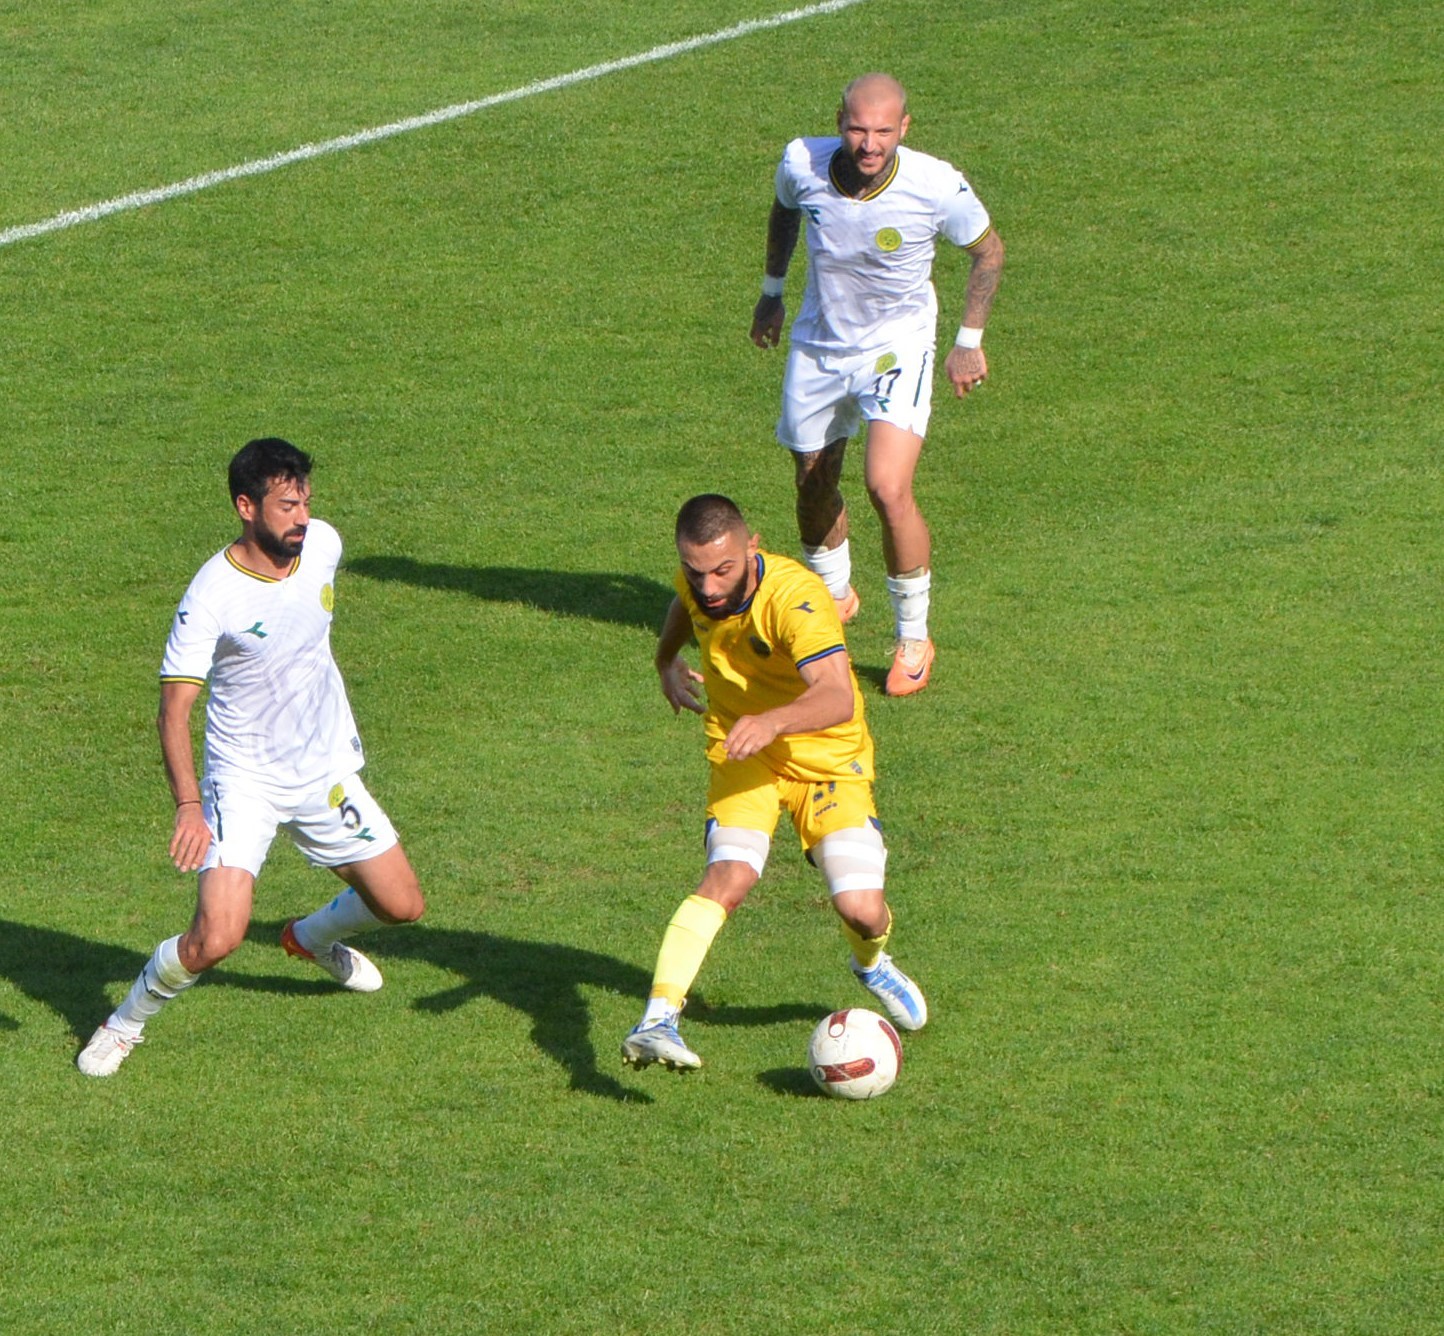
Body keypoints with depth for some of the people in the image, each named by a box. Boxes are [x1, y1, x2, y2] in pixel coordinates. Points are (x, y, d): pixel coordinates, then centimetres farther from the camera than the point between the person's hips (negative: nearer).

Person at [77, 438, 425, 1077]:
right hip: (246, 780, -6)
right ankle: (126, 1021, 9)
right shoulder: (212, 596, -25)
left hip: (327, 770, 6)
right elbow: (175, 706, -25)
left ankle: (314, 937, 44)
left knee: (402, 905, 10)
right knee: (215, 939, -20)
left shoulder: (323, 544, -7)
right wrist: (188, 804, -38)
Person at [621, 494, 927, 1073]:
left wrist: (773, 721, -62)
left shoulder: (796, 597, -30)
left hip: (829, 756, -2)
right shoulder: (697, 583, -11)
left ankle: (872, 965, 27)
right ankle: (657, 1022, -36)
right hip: (742, 756, 3)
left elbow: (838, 698, -45)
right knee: (729, 876, -26)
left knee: (862, 910, -12)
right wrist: (667, 661, 29)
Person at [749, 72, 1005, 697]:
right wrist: (771, 291, 18)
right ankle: (834, 595, 46)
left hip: (897, 344, -3)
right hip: (817, 345, 3)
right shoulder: (803, 164, -17)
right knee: (813, 486, 14)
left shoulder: (937, 187, -24)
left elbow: (987, 248, -3)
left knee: (888, 488, -20)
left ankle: (914, 639, 1)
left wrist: (970, 341, 0)